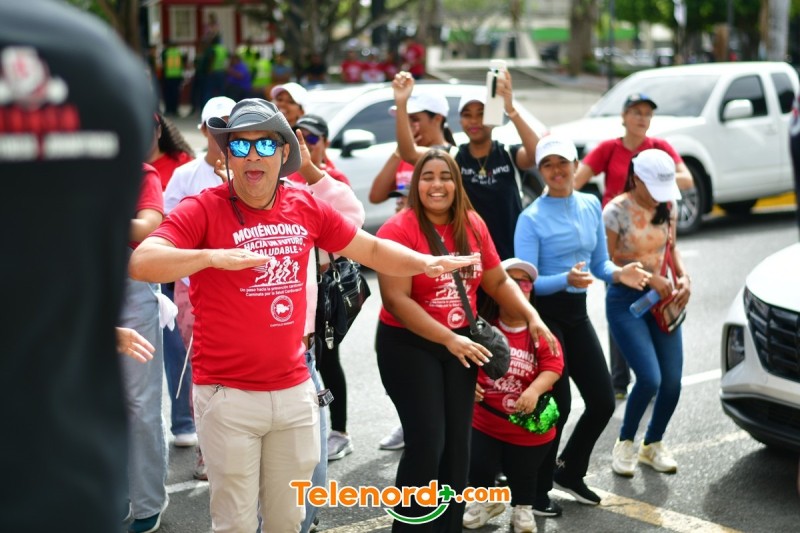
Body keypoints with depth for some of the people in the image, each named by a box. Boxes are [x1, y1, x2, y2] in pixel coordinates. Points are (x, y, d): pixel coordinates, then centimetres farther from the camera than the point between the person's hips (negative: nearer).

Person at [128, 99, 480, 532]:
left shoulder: (307, 208, 3)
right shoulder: (202, 210, -11)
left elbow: (372, 250, 15)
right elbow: (141, 263, -25)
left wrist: (425, 263, -1)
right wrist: (213, 256, -38)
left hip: (295, 390, 4)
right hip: (228, 395, -4)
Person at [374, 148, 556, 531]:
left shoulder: (473, 226, 3)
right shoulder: (399, 229, -16)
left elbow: (498, 281, 12)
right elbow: (396, 299, -21)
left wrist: (532, 317, -2)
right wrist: (449, 339, -24)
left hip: (460, 344, 6)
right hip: (408, 345, -6)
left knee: (457, 441, 9)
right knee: (427, 440, -8)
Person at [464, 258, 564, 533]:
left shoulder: (541, 332, -6)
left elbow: (553, 366, -14)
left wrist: (534, 390, -30)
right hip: (484, 423, 1)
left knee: (522, 476, 8)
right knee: (477, 468, -5)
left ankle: (523, 508, 42)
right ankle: (488, 501, 30)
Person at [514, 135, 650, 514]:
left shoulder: (591, 206, 6)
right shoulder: (531, 218, -12)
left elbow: (600, 263, 12)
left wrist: (619, 274, -10)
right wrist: (566, 279, -33)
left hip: (577, 313, 6)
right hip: (543, 315, -6)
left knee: (603, 401, 8)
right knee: (557, 405, -4)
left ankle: (570, 472, 31)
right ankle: (536, 491, 14)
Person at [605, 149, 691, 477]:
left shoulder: (667, 207, 4)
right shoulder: (616, 211, -13)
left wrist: (683, 277, -1)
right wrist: (647, 278, -20)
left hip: (661, 300, 6)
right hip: (626, 302, -6)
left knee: (672, 380, 1)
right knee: (650, 379, -16)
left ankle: (653, 444, 26)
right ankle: (625, 443, 10)